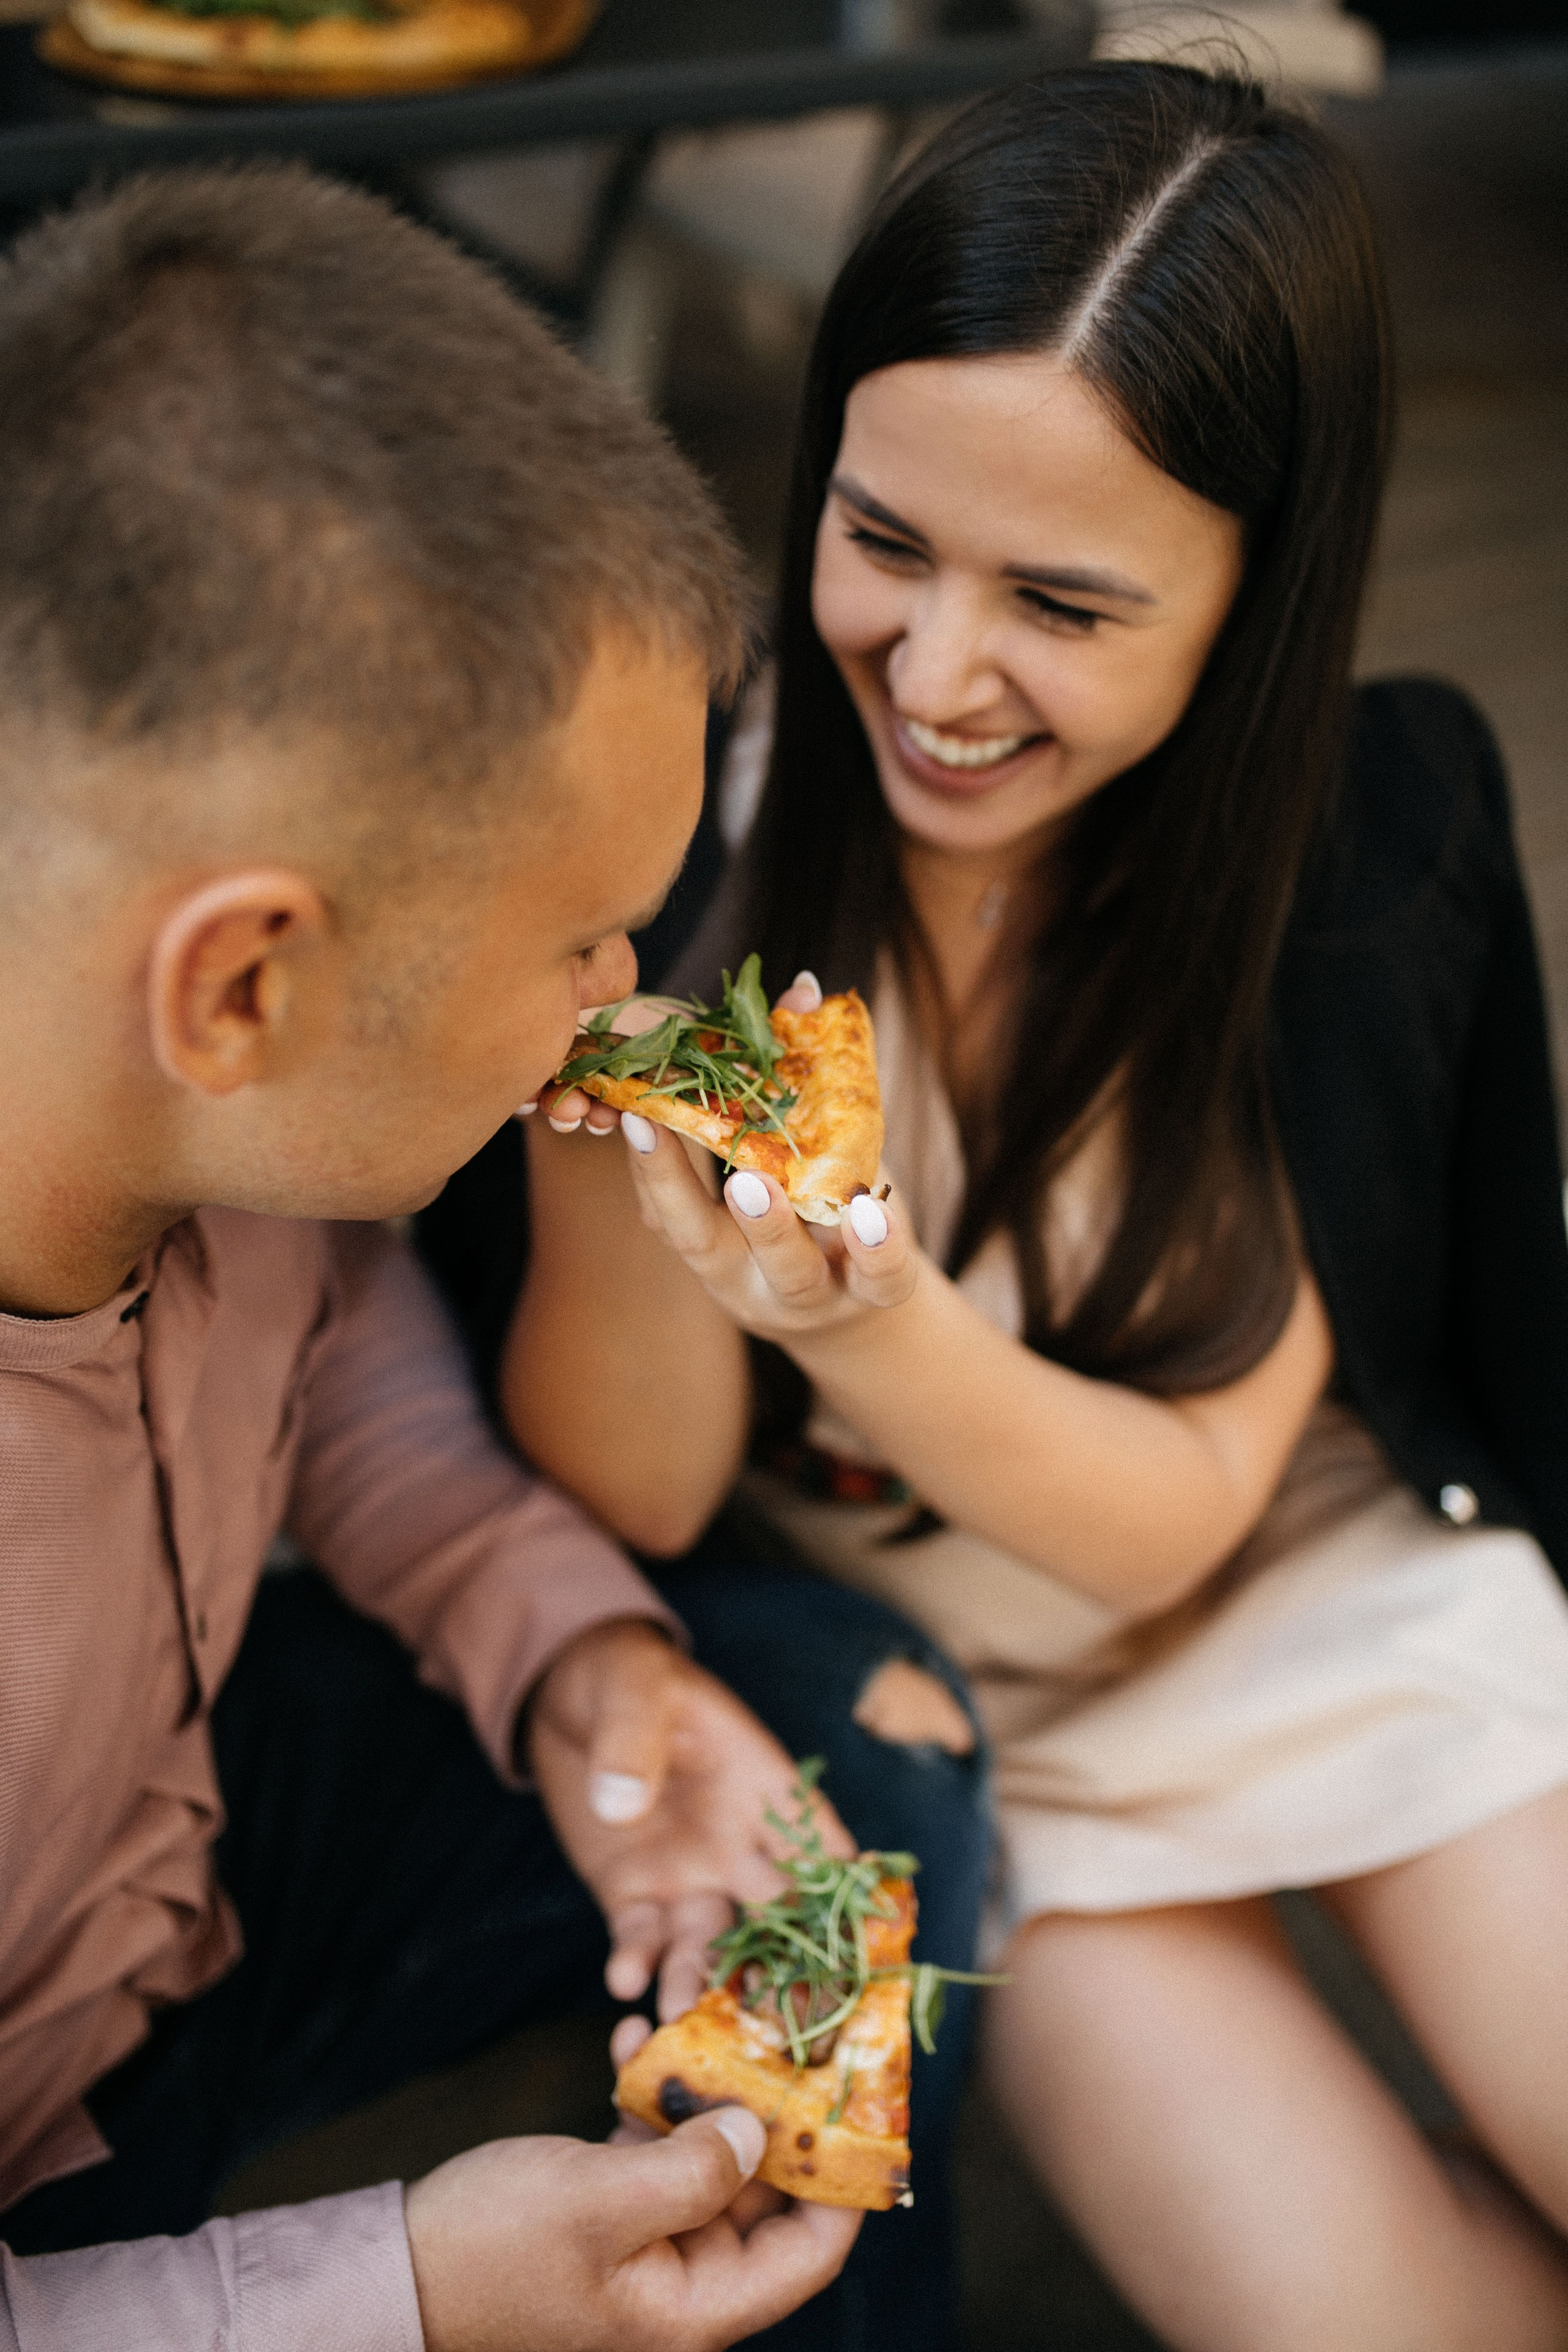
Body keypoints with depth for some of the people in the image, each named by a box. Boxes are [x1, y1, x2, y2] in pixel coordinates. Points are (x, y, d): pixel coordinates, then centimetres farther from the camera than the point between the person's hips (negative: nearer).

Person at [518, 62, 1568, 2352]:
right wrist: (619, 1178, -37)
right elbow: (616, 1511, -15)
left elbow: (1173, 1509, -16)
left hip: (1331, 1589, 2)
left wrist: (865, 1322, -37)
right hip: (920, 1676, -1)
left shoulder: (1384, 820, -17)